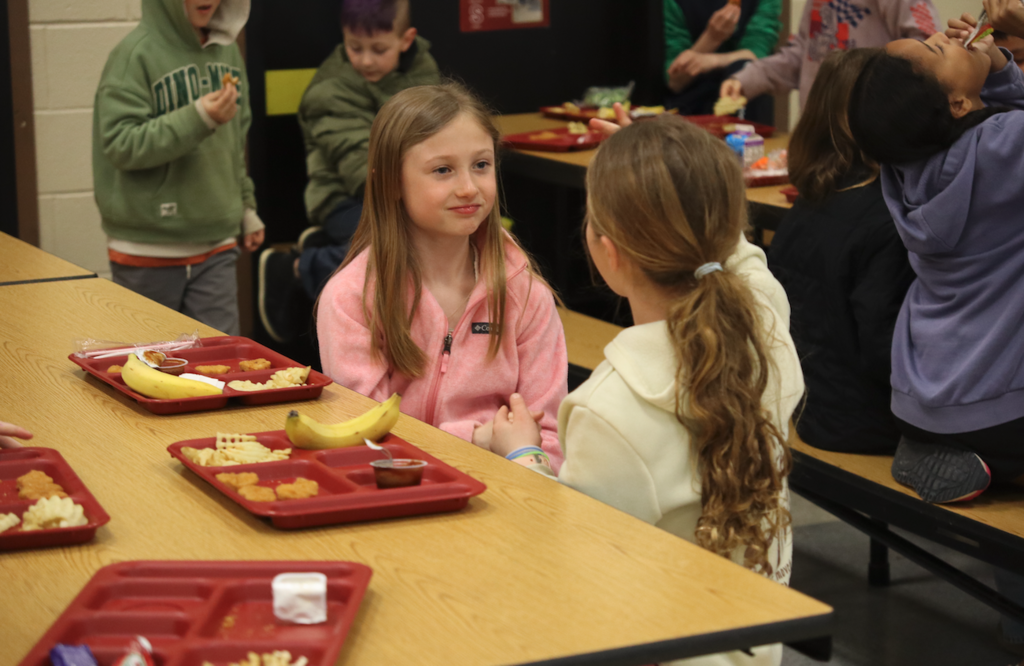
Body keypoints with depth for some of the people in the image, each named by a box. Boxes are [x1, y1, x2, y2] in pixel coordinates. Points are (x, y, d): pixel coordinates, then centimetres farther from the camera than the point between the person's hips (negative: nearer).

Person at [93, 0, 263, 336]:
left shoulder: (227, 51, 9)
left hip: (216, 245, 5)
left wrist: (246, 207, 19)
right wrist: (197, 118, -24)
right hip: (147, 250, -5)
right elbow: (119, 144, -17)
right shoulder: (135, 53, -10)